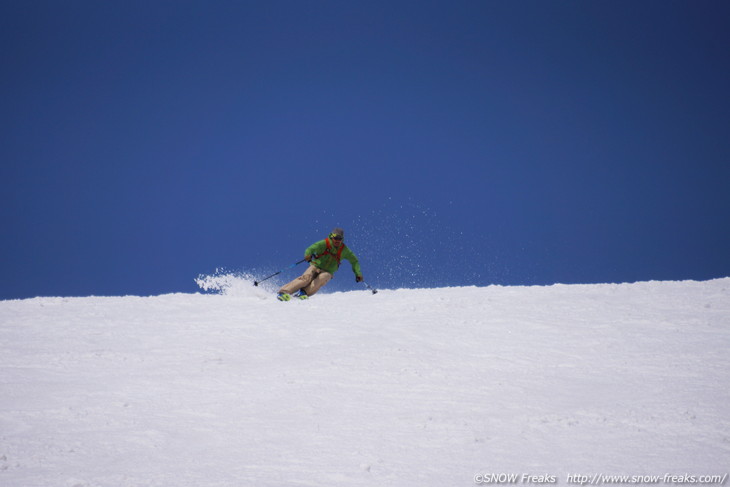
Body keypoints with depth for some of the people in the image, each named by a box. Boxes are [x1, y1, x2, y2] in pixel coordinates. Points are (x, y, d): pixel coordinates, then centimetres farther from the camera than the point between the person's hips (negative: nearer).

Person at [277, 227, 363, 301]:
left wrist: (358, 273, -1)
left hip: (327, 272, 2)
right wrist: (308, 255, -47)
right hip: (316, 267, -2)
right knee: (306, 278, -30)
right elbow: (311, 249, -23)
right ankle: (284, 292, -36)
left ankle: (303, 292, -43)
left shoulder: (344, 249, 1)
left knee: (322, 278, -34)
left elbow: (354, 261, 11)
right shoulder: (324, 244, -9)